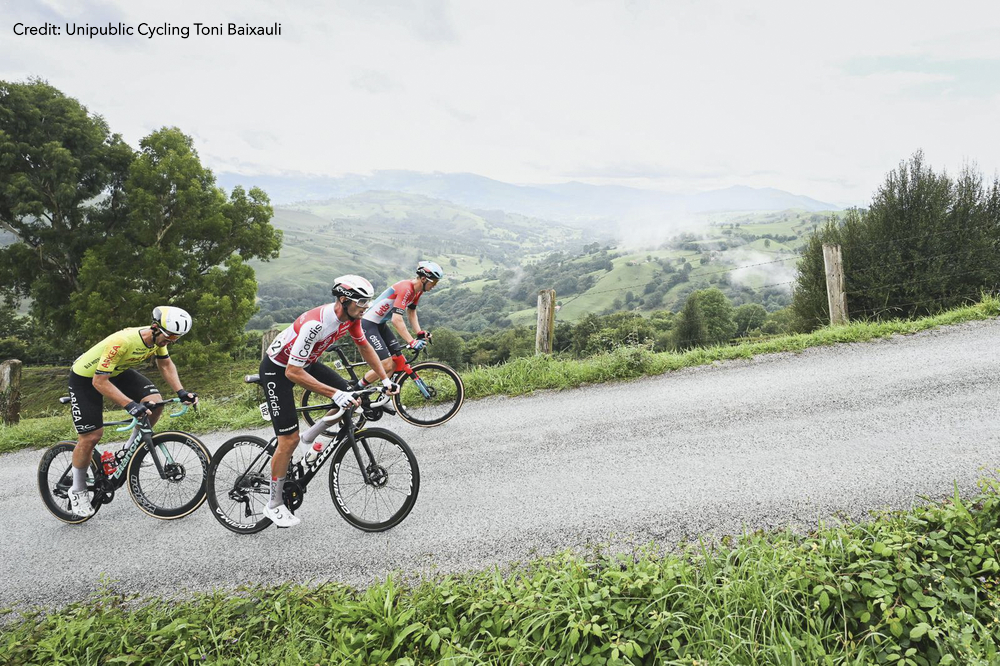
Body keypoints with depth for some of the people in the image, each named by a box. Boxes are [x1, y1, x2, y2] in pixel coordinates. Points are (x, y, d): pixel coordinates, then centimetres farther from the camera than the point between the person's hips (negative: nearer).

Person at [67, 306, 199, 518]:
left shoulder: (159, 338, -17)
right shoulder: (122, 342, -39)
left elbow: (165, 364, 3)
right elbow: (99, 381, -35)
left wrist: (181, 392, -8)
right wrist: (130, 405, -41)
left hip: (118, 372, 6)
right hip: (86, 378, -6)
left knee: (155, 403, -16)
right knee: (91, 436, -8)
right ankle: (77, 490, 16)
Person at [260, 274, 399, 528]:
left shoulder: (350, 316, -13)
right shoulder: (316, 324, -37)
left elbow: (364, 346, 5)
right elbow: (293, 372, -36)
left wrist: (386, 380, -1)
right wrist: (334, 394, -40)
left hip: (306, 362, 8)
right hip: (278, 369, -7)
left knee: (350, 396, -6)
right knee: (290, 439, -8)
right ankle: (274, 505, 9)